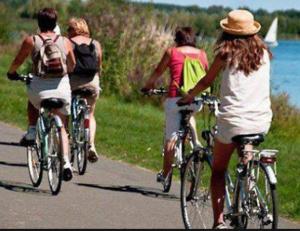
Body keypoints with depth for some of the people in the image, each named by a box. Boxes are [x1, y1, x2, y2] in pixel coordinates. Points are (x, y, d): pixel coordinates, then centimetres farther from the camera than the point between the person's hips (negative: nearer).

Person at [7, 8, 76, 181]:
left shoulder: (31, 41, 0)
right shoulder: (65, 42, 5)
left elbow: (17, 62, 11)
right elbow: (72, 66, 16)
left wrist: (11, 72, 32)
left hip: (39, 88, -1)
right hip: (62, 88, 1)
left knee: (32, 101, 36)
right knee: (61, 127, 14)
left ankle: (31, 132, 20)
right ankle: (66, 162, -2)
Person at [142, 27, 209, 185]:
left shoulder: (172, 52, 6)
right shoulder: (201, 54, 12)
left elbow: (157, 73, 12)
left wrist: (148, 86, 30)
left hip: (175, 97, -2)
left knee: (170, 138, 5)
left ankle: (165, 174, 9)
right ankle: (196, 141, 16)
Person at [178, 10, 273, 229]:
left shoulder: (226, 54, -1)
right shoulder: (264, 54, 8)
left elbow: (206, 81, 9)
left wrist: (189, 96, 27)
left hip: (233, 119, -3)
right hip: (261, 122, 3)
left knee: (218, 170, 10)